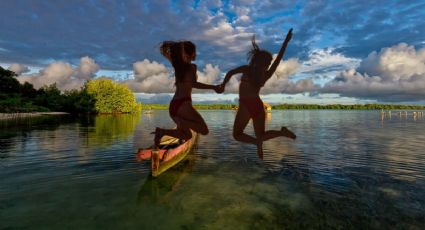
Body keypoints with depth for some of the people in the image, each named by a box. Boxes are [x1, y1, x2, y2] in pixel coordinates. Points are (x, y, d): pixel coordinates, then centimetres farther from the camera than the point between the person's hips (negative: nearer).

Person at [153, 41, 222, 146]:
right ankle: (180, 120, -16)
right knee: (204, 130, -2)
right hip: (183, 104, -7)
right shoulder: (192, 66, -3)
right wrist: (213, 87, -19)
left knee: (187, 136, 18)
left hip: (173, 105, 7)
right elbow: (193, 84, -22)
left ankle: (162, 131, -4)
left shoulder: (178, 64, 16)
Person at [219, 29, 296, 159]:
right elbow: (279, 58, 12)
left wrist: (223, 85, 0)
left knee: (237, 135, 6)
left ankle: (257, 142, -21)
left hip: (246, 105, -4)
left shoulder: (248, 69, -4)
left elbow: (230, 73, -14)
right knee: (261, 135, 15)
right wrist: (286, 41, 18)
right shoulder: (267, 74, 6)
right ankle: (282, 131, -12)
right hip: (258, 105, 4)